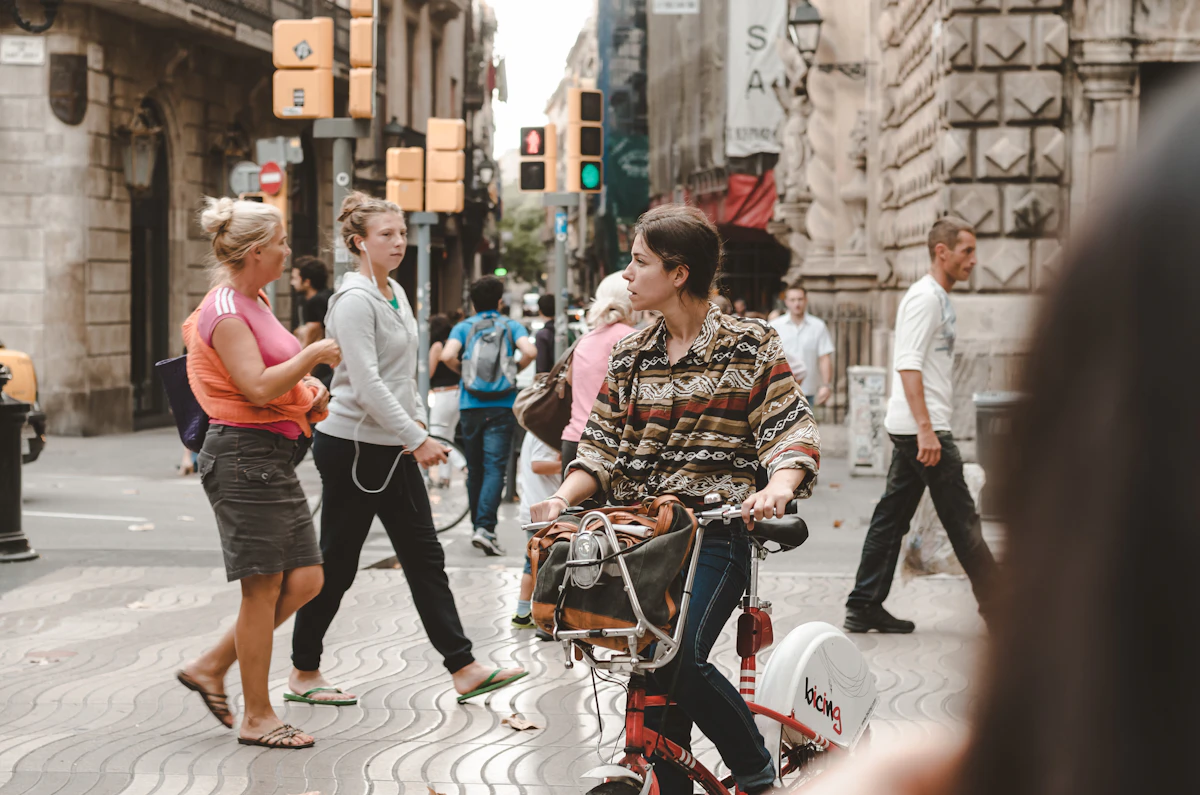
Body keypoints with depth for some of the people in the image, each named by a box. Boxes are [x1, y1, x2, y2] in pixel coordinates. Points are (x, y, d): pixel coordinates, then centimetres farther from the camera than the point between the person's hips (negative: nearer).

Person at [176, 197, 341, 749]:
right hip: (244, 457, -10)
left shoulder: (253, 303, 16)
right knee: (263, 588, -4)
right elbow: (258, 387, -23)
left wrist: (308, 390, 14)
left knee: (305, 580, 7)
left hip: (274, 458, 10)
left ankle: (210, 667, 18)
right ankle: (257, 718, 6)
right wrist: (313, 355, -13)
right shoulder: (226, 312, -14)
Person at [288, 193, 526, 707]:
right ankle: (303, 673, 15)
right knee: (336, 564, 2)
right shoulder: (354, 300, -16)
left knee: (425, 558, 6)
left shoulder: (396, 294, 12)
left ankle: (463, 669, 6)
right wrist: (416, 439, -23)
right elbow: (367, 384, -23)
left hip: (392, 448, 9)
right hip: (352, 446, -9)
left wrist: (417, 421, 10)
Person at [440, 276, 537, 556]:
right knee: (494, 467, -6)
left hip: (470, 406, 1)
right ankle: (485, 527, -21)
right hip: (502, 406, -1)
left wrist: (461, 370, 8)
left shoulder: (463, 327, 5)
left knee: (475, 469, 13)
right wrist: (516, 368, 6)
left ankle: (478, 526, 20)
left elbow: (447, 355, -13)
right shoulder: (511, 326, 5)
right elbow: (530, 351, -13)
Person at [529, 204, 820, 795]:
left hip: (715, 530, -5)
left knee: (678, 656, -21)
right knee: (650, 667, 0)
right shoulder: (630, 357, 14)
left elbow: (792, 430, -6)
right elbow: (604, 448, 12)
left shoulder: (750, 346, 1)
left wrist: (778, 488, -26)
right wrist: (562, 497, -6)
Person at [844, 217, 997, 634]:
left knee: (891, 517, 9)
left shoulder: (938, 298, 19)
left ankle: (864, 608, 11)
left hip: (918, 429, 10)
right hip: (922, 429, -10)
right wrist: (926, 429, -26)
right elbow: (908, 365, -20)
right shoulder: (924, 297, -12)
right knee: (961, 519, -5)